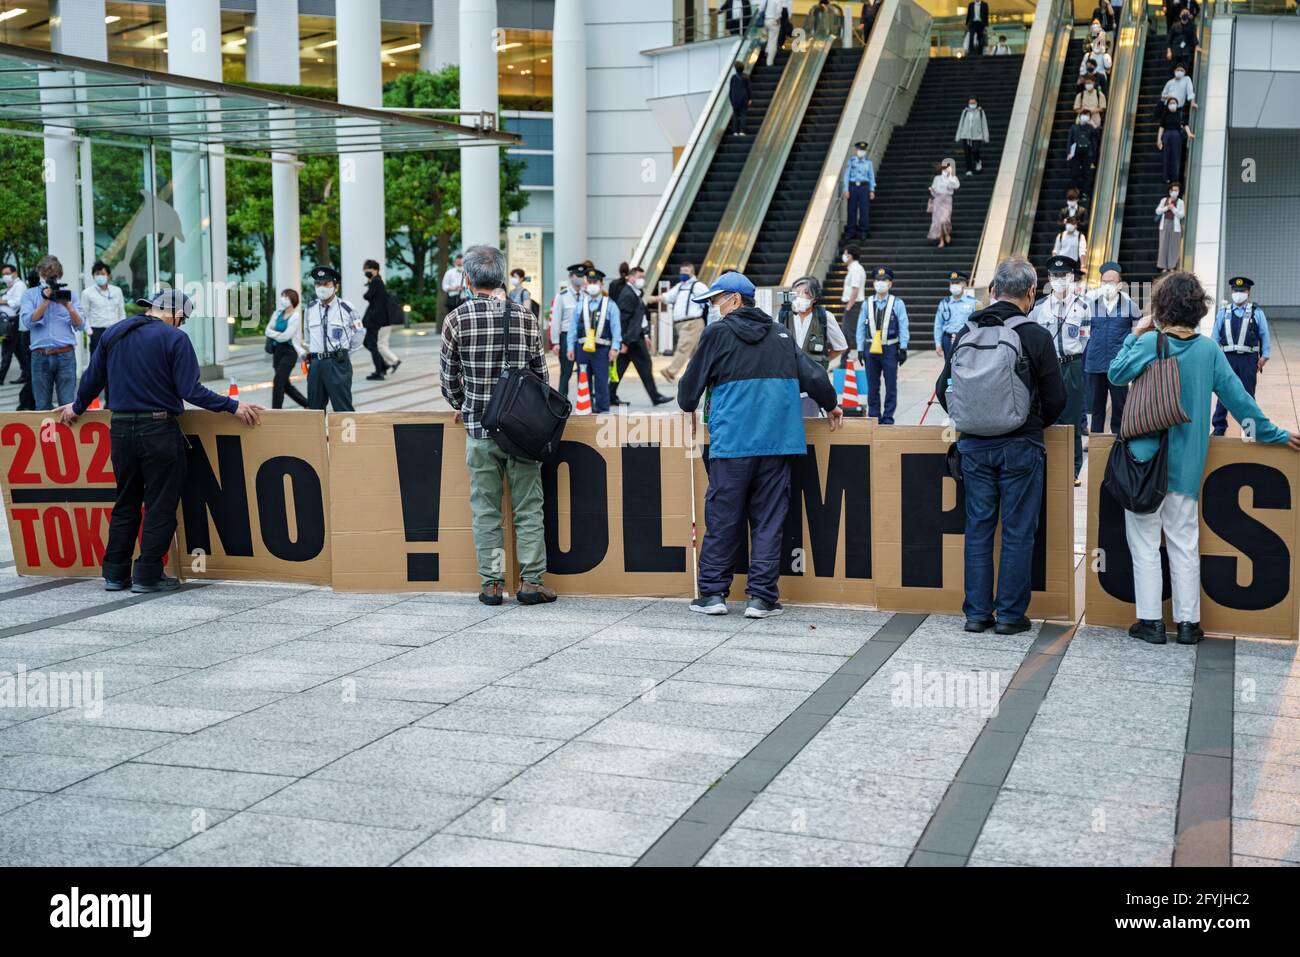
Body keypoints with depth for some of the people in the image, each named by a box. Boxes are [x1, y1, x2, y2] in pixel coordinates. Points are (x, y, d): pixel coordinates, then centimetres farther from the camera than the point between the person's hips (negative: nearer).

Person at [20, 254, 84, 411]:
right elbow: (27, 322, -6)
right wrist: (45, 301, -11)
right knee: (42, 406, 5)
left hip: (66, 355, 0)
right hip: (40, 356, 0)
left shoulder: (68, 293, 11)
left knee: (67, 404, -4)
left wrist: (68, 305, -11)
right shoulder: (30, 295, 9)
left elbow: (80, 326, 3)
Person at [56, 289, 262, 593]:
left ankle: (115, 574, 18)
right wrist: (232, 406, -10)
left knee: (126, 504, 16)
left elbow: (92, 379, 15)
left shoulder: (112, 334, 8)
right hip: (158, 431, -6)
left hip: (120, 429, 6)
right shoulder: (174, 338, -9)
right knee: (161, 506, 4)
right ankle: (148, 576, 6)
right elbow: (191, 391, -15)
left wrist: (77, 407, 32)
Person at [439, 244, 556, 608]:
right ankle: (530, 581, 7)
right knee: (528, 507, 7)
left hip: (479, 428, -1)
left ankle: (491, 583, 9)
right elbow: (541, 372, 5)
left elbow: (449, 377, 4)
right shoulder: (525, 316, 0)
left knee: (485, 509, 7)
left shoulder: (457, 319, -4)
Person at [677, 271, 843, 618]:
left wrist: (688, 406, 28)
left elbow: (693, 378, 7)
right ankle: (762, 597, 5)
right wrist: (830, 405, 30)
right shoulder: (780, 335, 13)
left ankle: (713, 593, 7)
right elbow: (812, 374, 13)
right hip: (777, 442, 3)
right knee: (768, 518, 5)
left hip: (731, 442, -3)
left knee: (722, 517, 4)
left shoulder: (718, 332, 2)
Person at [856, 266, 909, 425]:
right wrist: (860, 349, 5)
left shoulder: (897, 303, 0)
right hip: (871, 348, 2)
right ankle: (874, 417, 15)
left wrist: (903, 348, -4)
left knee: (891, 385, 2)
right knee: (872, 386, 7)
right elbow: (861, 327, 8)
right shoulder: (867, 304, 6)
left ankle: (888, 418, 8)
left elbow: (903, 327, 0)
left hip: (890, 348, -2)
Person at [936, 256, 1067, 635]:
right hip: (1020, 447, -3)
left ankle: (977, 612, 13)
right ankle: (1011, 614, 8)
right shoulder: (1036, 336, -10)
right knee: (1018, 532, 4)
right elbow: (1055, 397, -5)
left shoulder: (967, 333, 1)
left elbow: (943, 389, 7)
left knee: (978, 529, 10)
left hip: (975, 446, 4)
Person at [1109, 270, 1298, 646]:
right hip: (1186, 464, 4)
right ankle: (1188, 622, 14)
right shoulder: (1209, 349, -2)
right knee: (1184, 542, 11)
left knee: (1145, 541, 5)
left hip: (1146, 458, -3)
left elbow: (1116, 374, 0)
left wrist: (1135, 335, 7)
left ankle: (1150, 621, 6)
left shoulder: (1148, 343, -14)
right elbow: (1237, 397, 2)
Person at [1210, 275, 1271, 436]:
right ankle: (1219, 427, 14)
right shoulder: (1223, 313, 6)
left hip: (1248, 358, -1)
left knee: (1248, 395, 6)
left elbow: (1265, 336, 5)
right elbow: (1215, 336, 7)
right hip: (1227, 357, 1)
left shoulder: (1257, 313, 2)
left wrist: (1264, 357, 1)